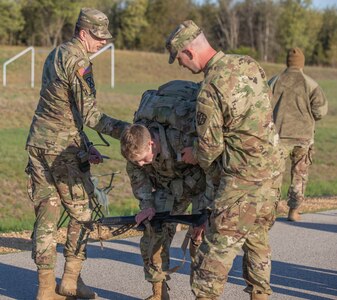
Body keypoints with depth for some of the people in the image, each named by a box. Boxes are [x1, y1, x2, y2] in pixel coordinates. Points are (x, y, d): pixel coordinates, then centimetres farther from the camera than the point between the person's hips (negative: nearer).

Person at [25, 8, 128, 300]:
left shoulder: (55, 55, 16)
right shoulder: (78, 62, -14)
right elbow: (91, 115, -19)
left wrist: (86, 145, 14)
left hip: (37, 143, 8)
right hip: (62, 147, -8)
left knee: (46, 213, 7)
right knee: (81, 211, 6)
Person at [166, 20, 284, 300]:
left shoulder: (210, 91, -20)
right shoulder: (249, 64, 2)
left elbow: (210, 146, -13)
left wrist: (195, 156, 8)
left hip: (244, 175, -8)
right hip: (273, 165, 8)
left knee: (221, 239, 0)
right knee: (258, 236, 19)